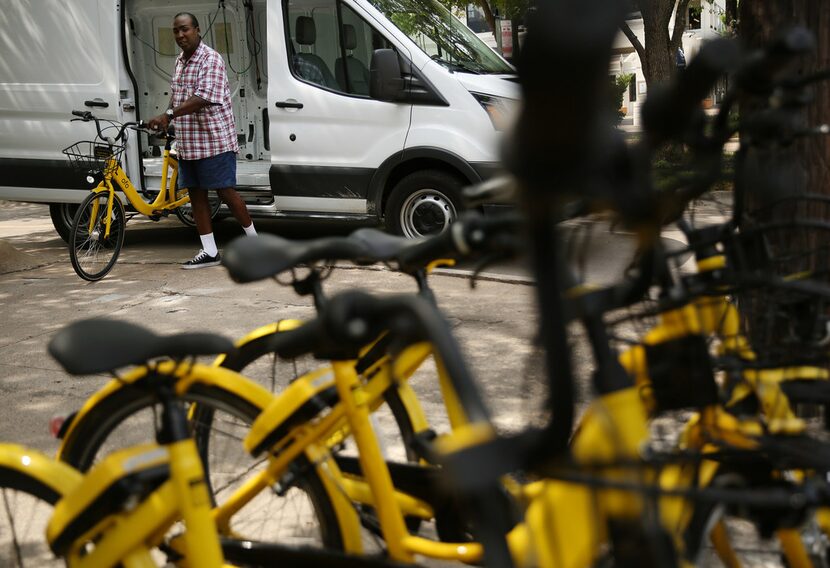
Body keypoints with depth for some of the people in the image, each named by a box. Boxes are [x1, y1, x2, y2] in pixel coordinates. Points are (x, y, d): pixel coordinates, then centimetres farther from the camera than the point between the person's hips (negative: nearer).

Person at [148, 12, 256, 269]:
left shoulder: (211, 60, -14)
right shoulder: (180, 61, 13)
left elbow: (203, 98, -25)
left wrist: (168, 115, -31)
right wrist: (166, 120, 12)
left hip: (214, 139, -8)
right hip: (187, 142, 8)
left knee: (226, 192, -3)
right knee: (196, 194, 6)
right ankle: (209, 252, 12)